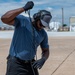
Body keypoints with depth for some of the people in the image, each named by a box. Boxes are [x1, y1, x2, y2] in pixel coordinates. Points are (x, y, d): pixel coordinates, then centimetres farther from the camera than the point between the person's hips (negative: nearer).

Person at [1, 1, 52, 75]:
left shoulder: (43, 33, 4)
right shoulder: (22, 21, -11)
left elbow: (46, 50, 12)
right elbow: (4, 18, -26)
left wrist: (43, 59, -11)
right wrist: (23, 8, -32)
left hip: (30, 64, 6)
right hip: (16, 63, -5)